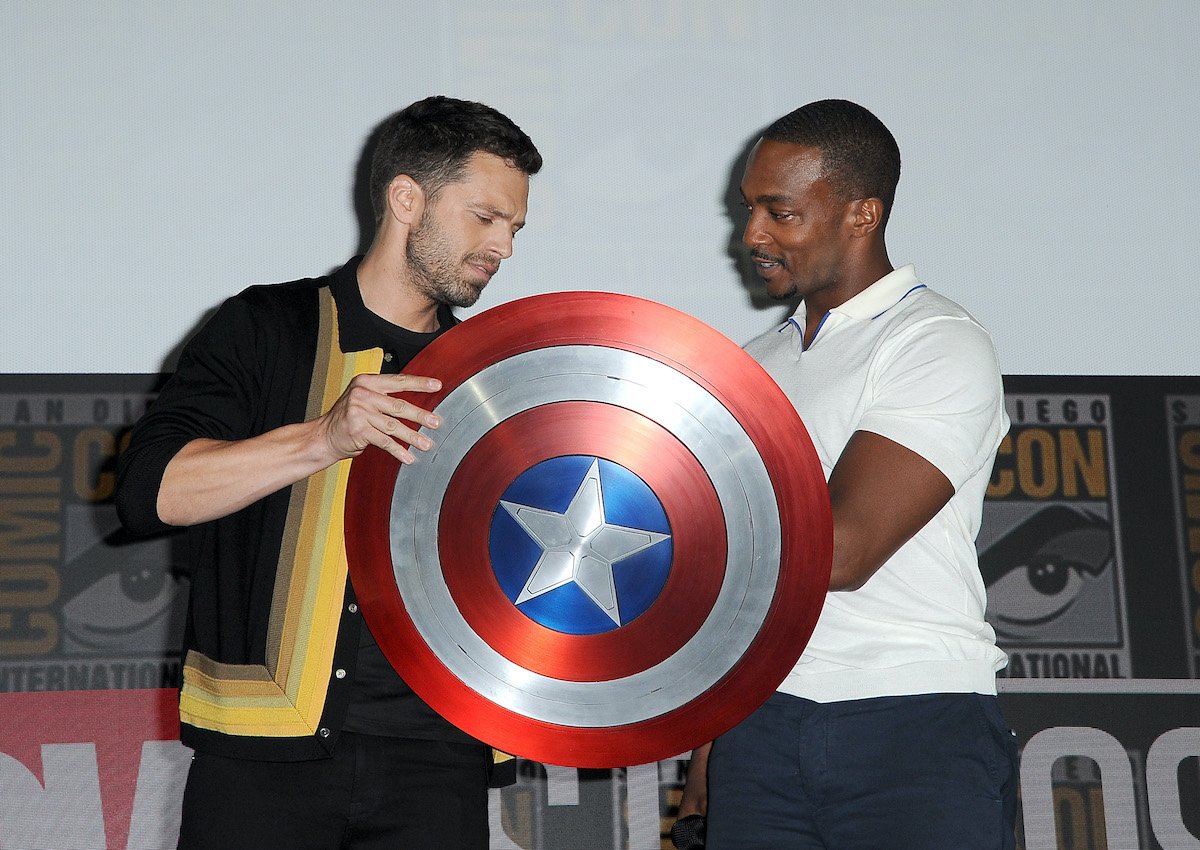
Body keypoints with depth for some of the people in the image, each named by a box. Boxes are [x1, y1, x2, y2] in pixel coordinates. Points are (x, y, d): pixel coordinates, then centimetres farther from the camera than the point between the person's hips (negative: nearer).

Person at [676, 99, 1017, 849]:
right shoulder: (759, 366, 17)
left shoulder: (940, 346, -6)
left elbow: (839, 549, -16)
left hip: (918, 734, -5)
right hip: (762, 728, 6)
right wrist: (708, 741, 14)